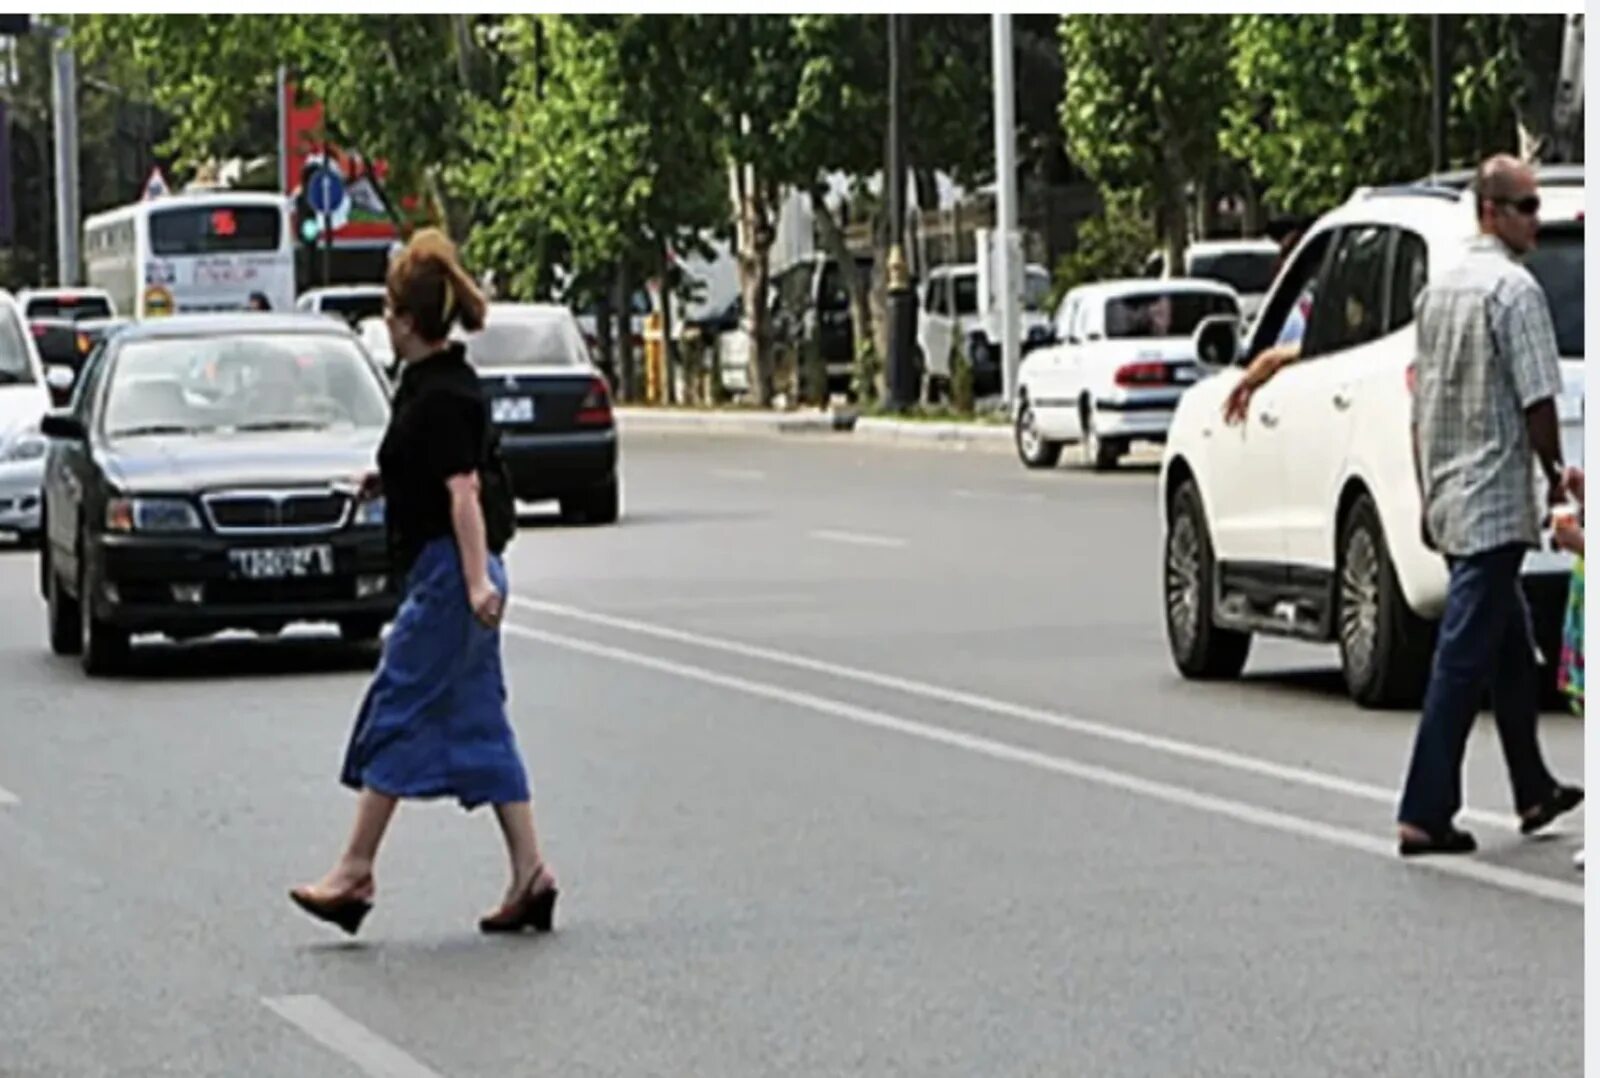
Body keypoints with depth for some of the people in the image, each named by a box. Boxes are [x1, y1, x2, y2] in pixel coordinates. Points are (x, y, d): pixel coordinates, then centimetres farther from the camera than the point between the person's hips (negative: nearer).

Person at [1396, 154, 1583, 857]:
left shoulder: (1438, 290, 12)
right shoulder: (1514, 289, -13)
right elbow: (1537, 400, -16)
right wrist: (1556, 476, -1)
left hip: (1448, 501, 9)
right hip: (1496, 502, -9)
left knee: (1511, 645, 20)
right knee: (1465, 659, -7)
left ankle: (1534, 792, 29)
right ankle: (1425, 814, -8)